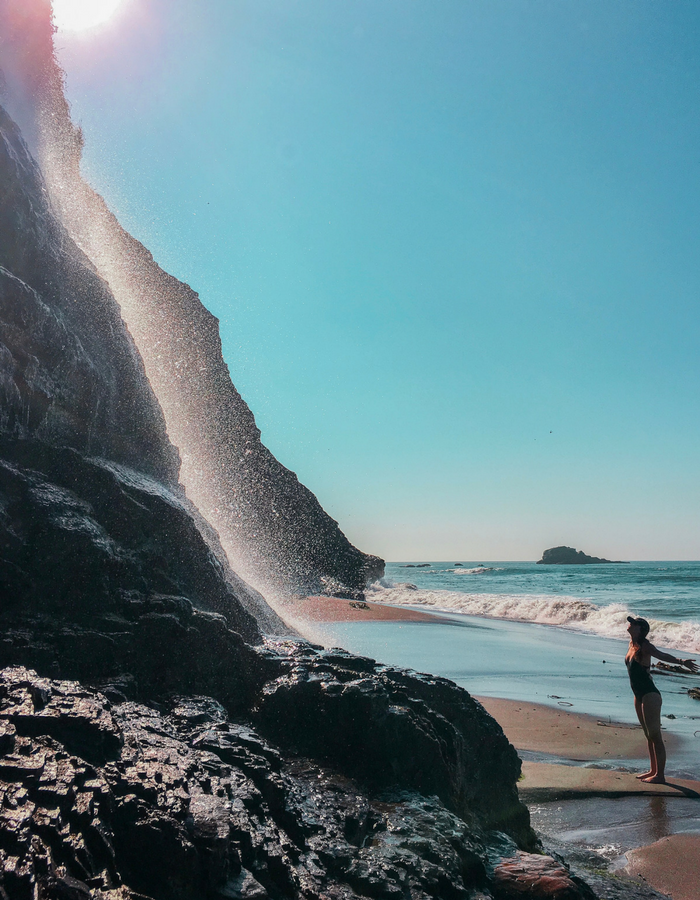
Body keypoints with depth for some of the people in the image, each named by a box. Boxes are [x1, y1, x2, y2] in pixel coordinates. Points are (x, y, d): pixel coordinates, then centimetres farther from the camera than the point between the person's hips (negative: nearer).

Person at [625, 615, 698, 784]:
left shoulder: (644, 646, -17)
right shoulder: (632, 644, 6)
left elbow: (661, 655, -33)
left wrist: (681, 661, -48)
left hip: (650, 695, -9)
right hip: (639, 696, 9)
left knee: (655, 735, -3)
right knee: (649, 735, 16)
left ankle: (660, 775, 4)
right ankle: (653, 770, 27)